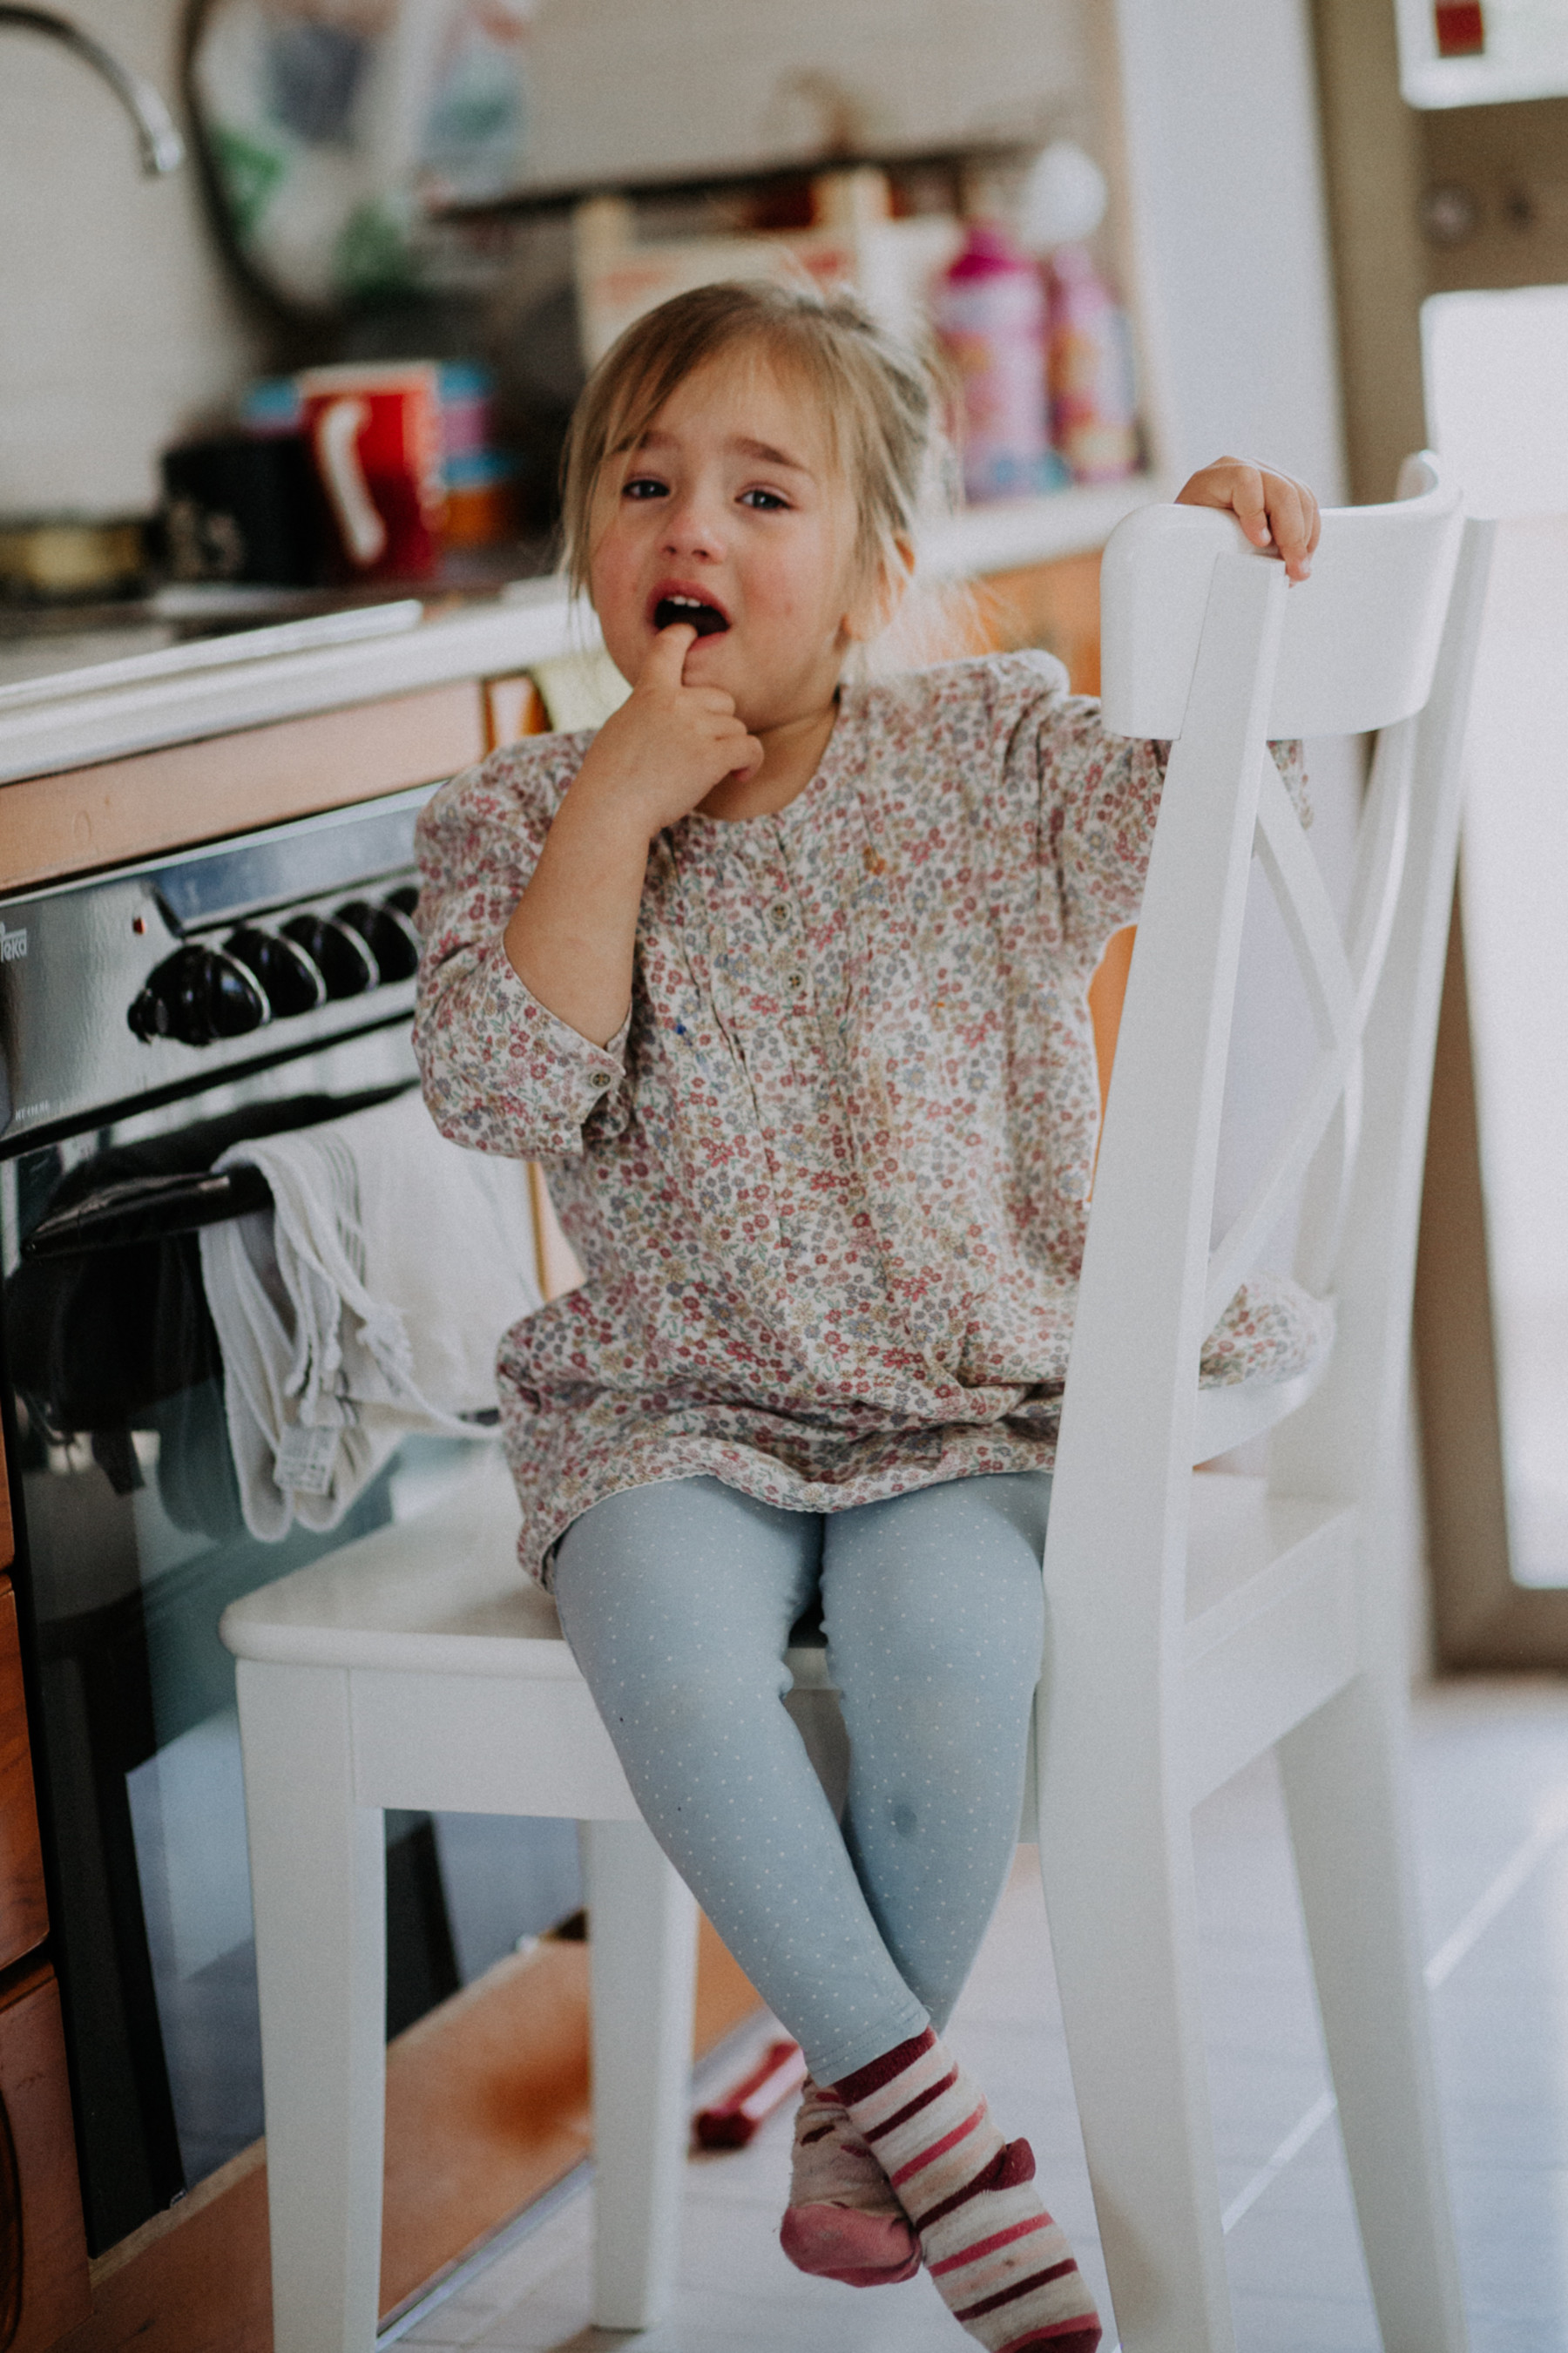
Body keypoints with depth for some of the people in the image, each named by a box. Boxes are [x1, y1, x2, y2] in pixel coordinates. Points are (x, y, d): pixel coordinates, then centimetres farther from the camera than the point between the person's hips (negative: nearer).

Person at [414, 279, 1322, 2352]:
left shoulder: (992, 752, 4)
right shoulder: (521, 819, 2)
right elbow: (503, 1095, -12)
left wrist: (1233, 561, -17)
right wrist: (622, 800, -15)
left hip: (974, 1406, 0)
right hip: (678, 1411, 0)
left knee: (946, 1636, -31)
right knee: (669, 1641, -32)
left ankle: (855, 2107, -7)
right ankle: (934, 2115, -18)